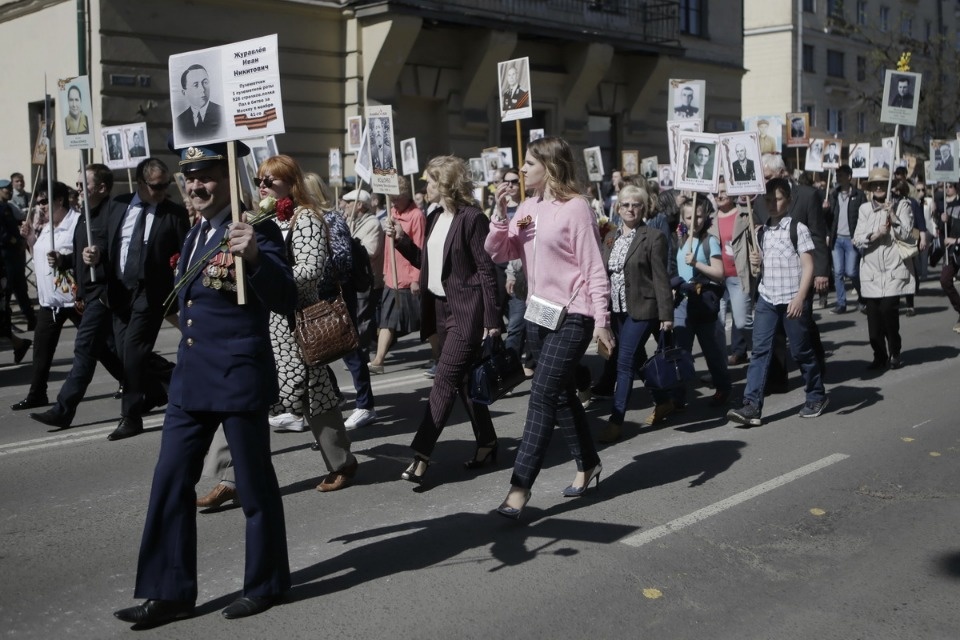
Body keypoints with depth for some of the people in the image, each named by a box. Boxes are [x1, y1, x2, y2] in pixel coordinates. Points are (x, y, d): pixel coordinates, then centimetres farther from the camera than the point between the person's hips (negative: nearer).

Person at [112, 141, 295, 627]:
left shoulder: (255, 230, -12)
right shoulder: (195, 235, 14)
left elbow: (286, 301, -23)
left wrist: (253, 256, -39)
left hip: (240, 378, -8)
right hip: (190, 378, 8)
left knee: (254, 485, 6)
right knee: (169, 483, 8)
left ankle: (265, 584, 23)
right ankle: (170, 592, 18)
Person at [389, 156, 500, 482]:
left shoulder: (472, 218, -13)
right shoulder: (436, 218, 12)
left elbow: (486, 270, -15)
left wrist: (491, 318, -17)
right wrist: (402, 241, 6)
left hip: (467, 310, -9)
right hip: (442, 308, 9)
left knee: (444, 381, -10)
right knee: (463, 380, 14)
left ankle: (421, 454, -10)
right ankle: (486, 442, 25)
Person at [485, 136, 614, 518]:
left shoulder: (575, 207, -11)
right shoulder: (527, 207, 9)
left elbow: (594, 268, -12)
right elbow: (497, 254, 7)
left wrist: (602, 320, -16)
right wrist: (501, 214, -8)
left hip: (572, 315, -8)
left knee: (542, 395, -11)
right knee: (561, 394, 16)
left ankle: (520, 485, -9)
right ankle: (587, 464, 33)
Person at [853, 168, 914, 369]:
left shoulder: (901, 205, 4)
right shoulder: (865, 209, 10)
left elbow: (906, 235, -5)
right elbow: (857, 239, 2)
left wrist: (893, 216, -16)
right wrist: (876, 234, -15)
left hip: (894, 271, -2)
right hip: (871, 271, 3)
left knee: (888, 309, -14)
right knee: (873, 315, 0)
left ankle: (895, 353, 4)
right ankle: (880, 356, 14)